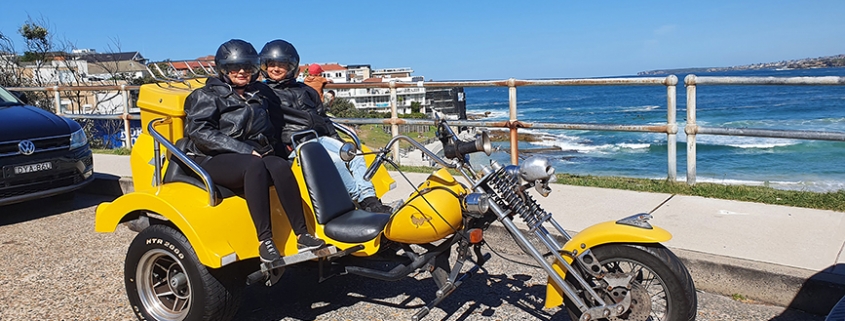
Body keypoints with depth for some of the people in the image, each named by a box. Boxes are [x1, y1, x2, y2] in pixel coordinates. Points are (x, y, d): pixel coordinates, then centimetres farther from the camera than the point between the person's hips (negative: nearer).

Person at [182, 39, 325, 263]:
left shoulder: (260, 93, 20)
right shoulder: (207, 96, 5)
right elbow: (200, 132, -11)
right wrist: (244, 150, -19)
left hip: (253, 156, 4)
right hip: (214, 160, -4)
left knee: (281, 166, -30)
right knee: (255, 167, -37)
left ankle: (302, 235, -33)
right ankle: (265, 240, -40)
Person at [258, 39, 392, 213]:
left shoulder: (305, 91, 26)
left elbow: (323, 119, 26)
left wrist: (337, 141, 13)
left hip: (320, 137, 6)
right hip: (294, 145, -5)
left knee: (354, 156, -19)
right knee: (334, 160, -30)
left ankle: (371, 200, -27)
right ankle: (362, 200, -27)